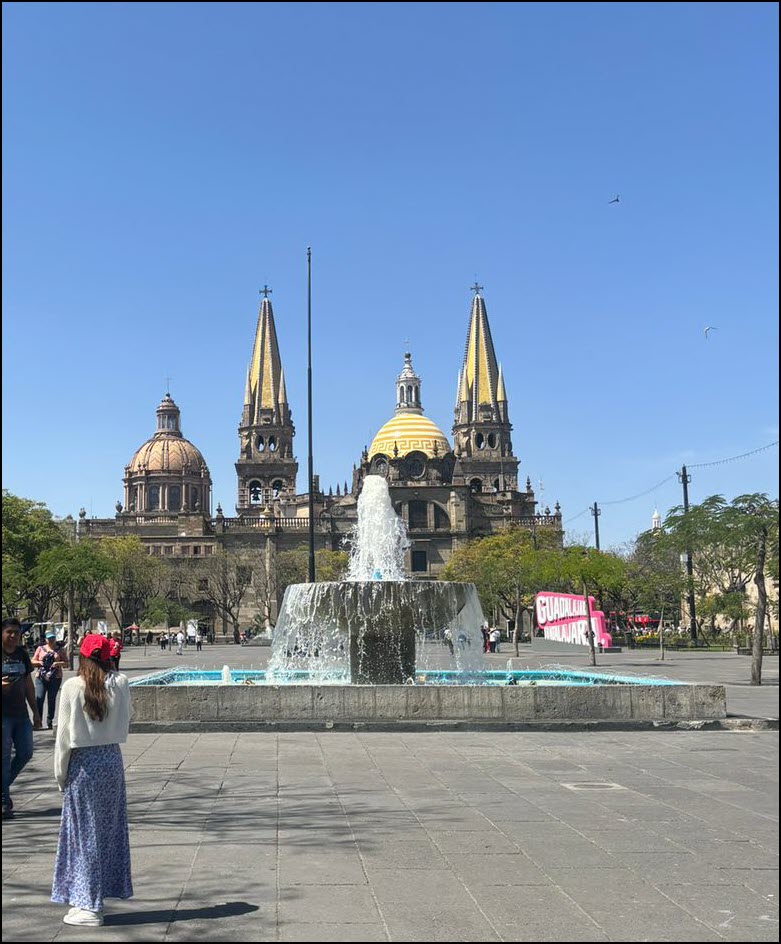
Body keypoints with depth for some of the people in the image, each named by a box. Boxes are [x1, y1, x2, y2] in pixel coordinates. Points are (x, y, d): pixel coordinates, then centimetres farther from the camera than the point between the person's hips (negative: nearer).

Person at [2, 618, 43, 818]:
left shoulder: (22, 654, 9)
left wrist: (35, 712, 16)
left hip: (21, 713, 5)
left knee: (25, 753, 7)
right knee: (5, 757, -1)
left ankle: (5, 785, 28)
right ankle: (4, 801, 9)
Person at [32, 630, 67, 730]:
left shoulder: (59, 650, 10)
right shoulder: (40, 649, 11)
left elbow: (66, 662, 7)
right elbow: (33, 661, 10)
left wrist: (59, 663, -13)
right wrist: (39, 662, -11)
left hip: (55, 678, 0)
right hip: (41, 677, 0)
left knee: (52, 700, 5)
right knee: (39, 699, -10)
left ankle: (49, 721, 14)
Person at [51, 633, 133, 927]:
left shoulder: (72, 687, -13)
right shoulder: (121, 684, -5)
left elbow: (64, 734, -8)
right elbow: (125, 725, 4)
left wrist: (60, 773, 1)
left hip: (83, 763, -3)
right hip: (112, 759, 3)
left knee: (85, 833, 5)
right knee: (110, 829, 15)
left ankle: (88, 906, 12)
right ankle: (103, 892, 26)